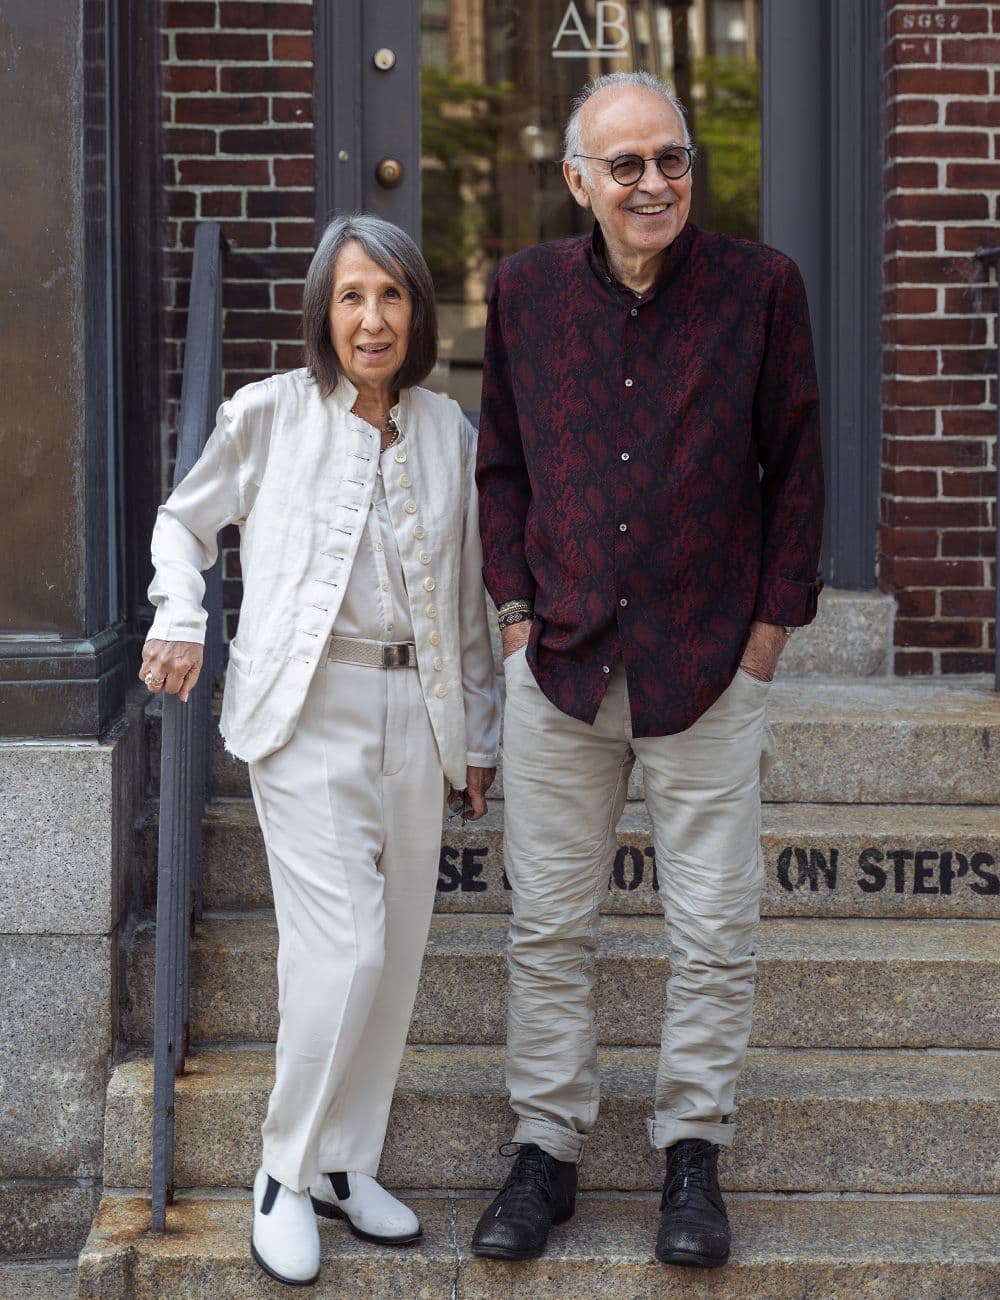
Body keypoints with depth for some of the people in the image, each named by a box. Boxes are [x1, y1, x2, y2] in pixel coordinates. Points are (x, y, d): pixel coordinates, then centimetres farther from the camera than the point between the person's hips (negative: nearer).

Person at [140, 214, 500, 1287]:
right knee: (343, 954, -13)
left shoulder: (448, 431, 10)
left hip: (416, 712, 4)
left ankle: (346, 1166, 22)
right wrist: (180, 620, -4)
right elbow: (184, 521, 13)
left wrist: (479, 731, 19)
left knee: (396, 956, 6)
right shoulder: (268, 415, -1)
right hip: (309, 712, -4)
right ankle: (285, 1172, 5)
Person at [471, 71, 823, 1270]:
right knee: (547, 927, 8)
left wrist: (771, 625, -1)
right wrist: (515, 608, 5)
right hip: (560, 664, 2)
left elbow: (797, 467, 2)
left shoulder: (760, 286, -4)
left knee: (714, 934, 5)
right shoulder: (527, 291, 3)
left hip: (709, 669, -2)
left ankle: (693, 1156, 20)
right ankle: (545, 1149, 20)